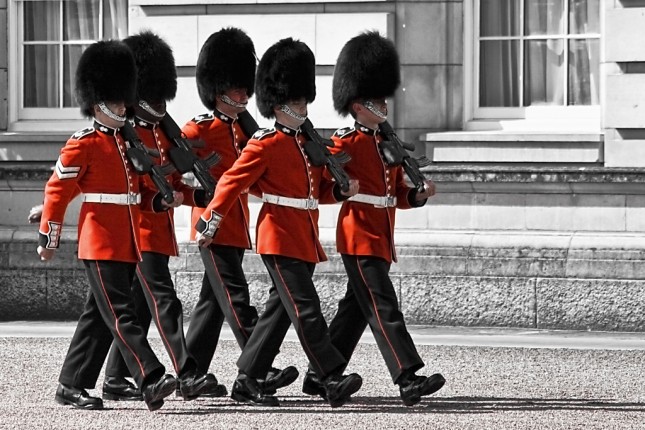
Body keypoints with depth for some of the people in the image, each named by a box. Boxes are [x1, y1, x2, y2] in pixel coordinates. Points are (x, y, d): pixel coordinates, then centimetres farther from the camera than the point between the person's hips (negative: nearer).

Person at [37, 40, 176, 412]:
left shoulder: (126, 142, 16)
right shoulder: (83, 145, -7)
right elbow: (57, 190, -7)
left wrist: (158, 198, 5)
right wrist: (49, 238, -7)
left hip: (128, 244, 8)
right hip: (102, 244, -8)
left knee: (99, 317, 10)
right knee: (120, 313, -13)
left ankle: (72, 386, 15)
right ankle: (152, 381, -23)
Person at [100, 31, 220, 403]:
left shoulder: (162, 133, 16)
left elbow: (173, 183, 19)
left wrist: (198, 195, 1)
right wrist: (158, 199, -27)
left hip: (160, 231, 9)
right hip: (139, 230, -9)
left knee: (139, 308, 10)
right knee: (164, 301, -15)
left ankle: (116, 381, 15)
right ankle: (188, 376, -21)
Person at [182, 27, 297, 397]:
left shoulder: (242, 130, 15)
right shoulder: (200, 130, -8)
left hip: (236, 226, 8)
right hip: (214, 224, -8)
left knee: (213, 302, 10)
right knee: (236, 298, -14)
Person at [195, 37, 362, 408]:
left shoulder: (306, 143, 17)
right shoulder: (264, 144, -8)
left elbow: (316, 188, 22)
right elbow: (232, 182, -10)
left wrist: (341, 191, 2)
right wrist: (210, 223, -16)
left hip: (304, 241, 9)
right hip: (280, 239, -9)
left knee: (279, 311, 10)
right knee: (306, 308, -13)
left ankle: (247, 381, 15)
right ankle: (334, 380, -19)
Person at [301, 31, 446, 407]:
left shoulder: (386, 143, 16)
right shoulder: (345, 142, -9)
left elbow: (398, 192, 17)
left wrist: (420, 195, 1)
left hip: (381, 240, 9)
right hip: (360, 238, -9)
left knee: (355, 310, 12)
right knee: (384, 307, -14)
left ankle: (320, 376, 20)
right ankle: (409, 380, -21)